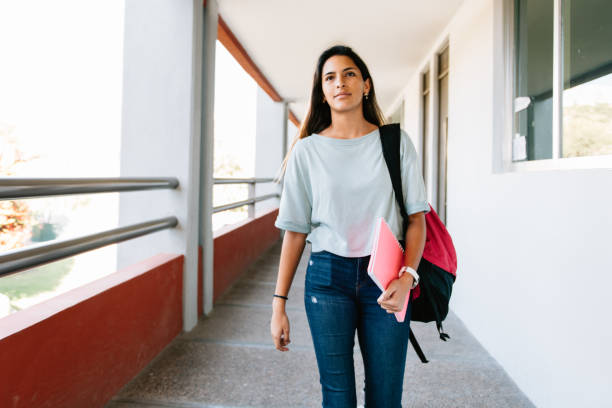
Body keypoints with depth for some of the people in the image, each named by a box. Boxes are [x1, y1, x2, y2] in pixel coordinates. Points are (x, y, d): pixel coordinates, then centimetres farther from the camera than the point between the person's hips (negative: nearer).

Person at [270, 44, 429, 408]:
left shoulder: (396, 143, 3)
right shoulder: (307, 150, 3)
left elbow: (417, 218, 1)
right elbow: (295, 230, 3)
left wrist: (407, 276, -16)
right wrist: (279, 303, 1)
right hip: (328, 277, 0)